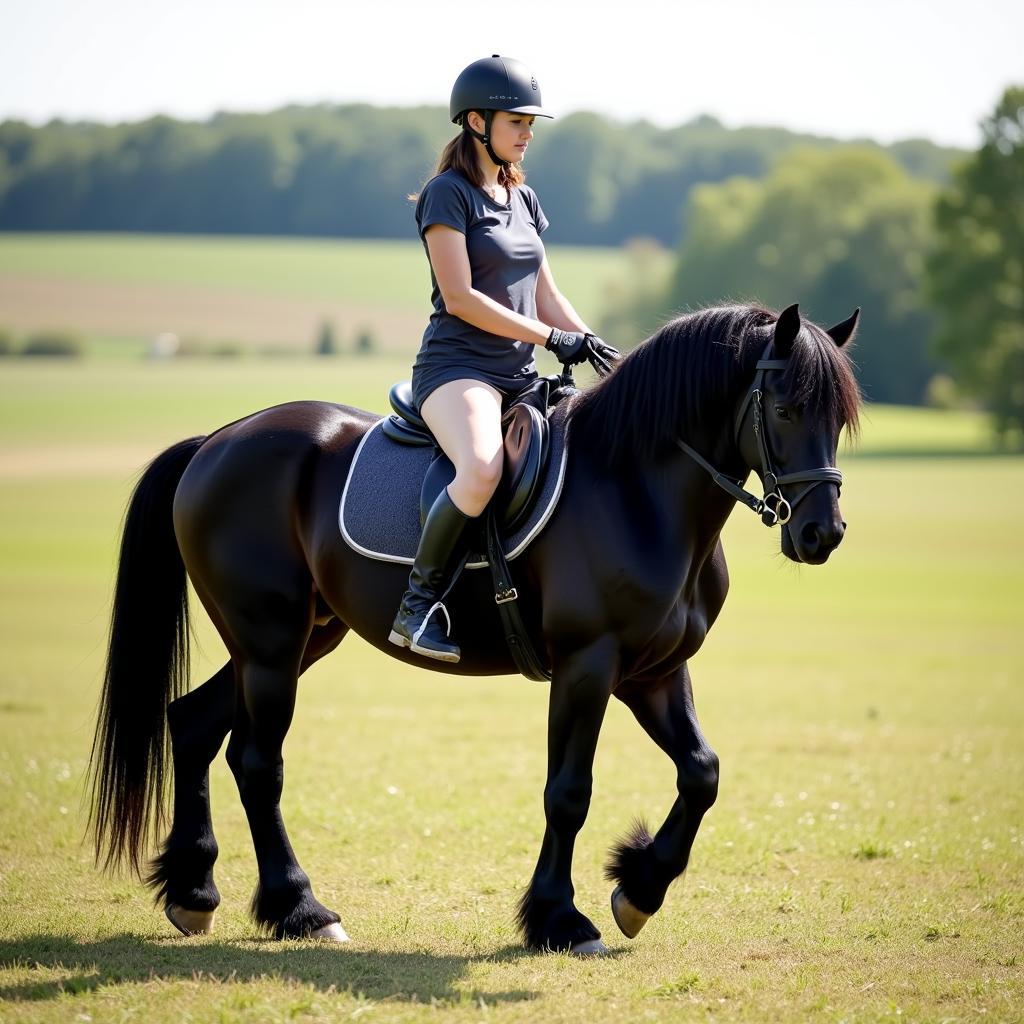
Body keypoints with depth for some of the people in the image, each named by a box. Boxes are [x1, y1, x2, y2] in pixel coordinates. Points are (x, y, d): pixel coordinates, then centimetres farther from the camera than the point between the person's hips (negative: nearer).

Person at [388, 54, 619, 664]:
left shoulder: (524, 199, 19)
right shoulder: (449, 193, -4)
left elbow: (547, 297, 21)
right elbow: (460, 298, -13)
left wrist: (599, 350, 5)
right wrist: (551, 338, -15)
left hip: (523, 376, 8)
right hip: (459, 367, -8)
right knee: (483, 470, -37)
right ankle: (420, 606, -24)